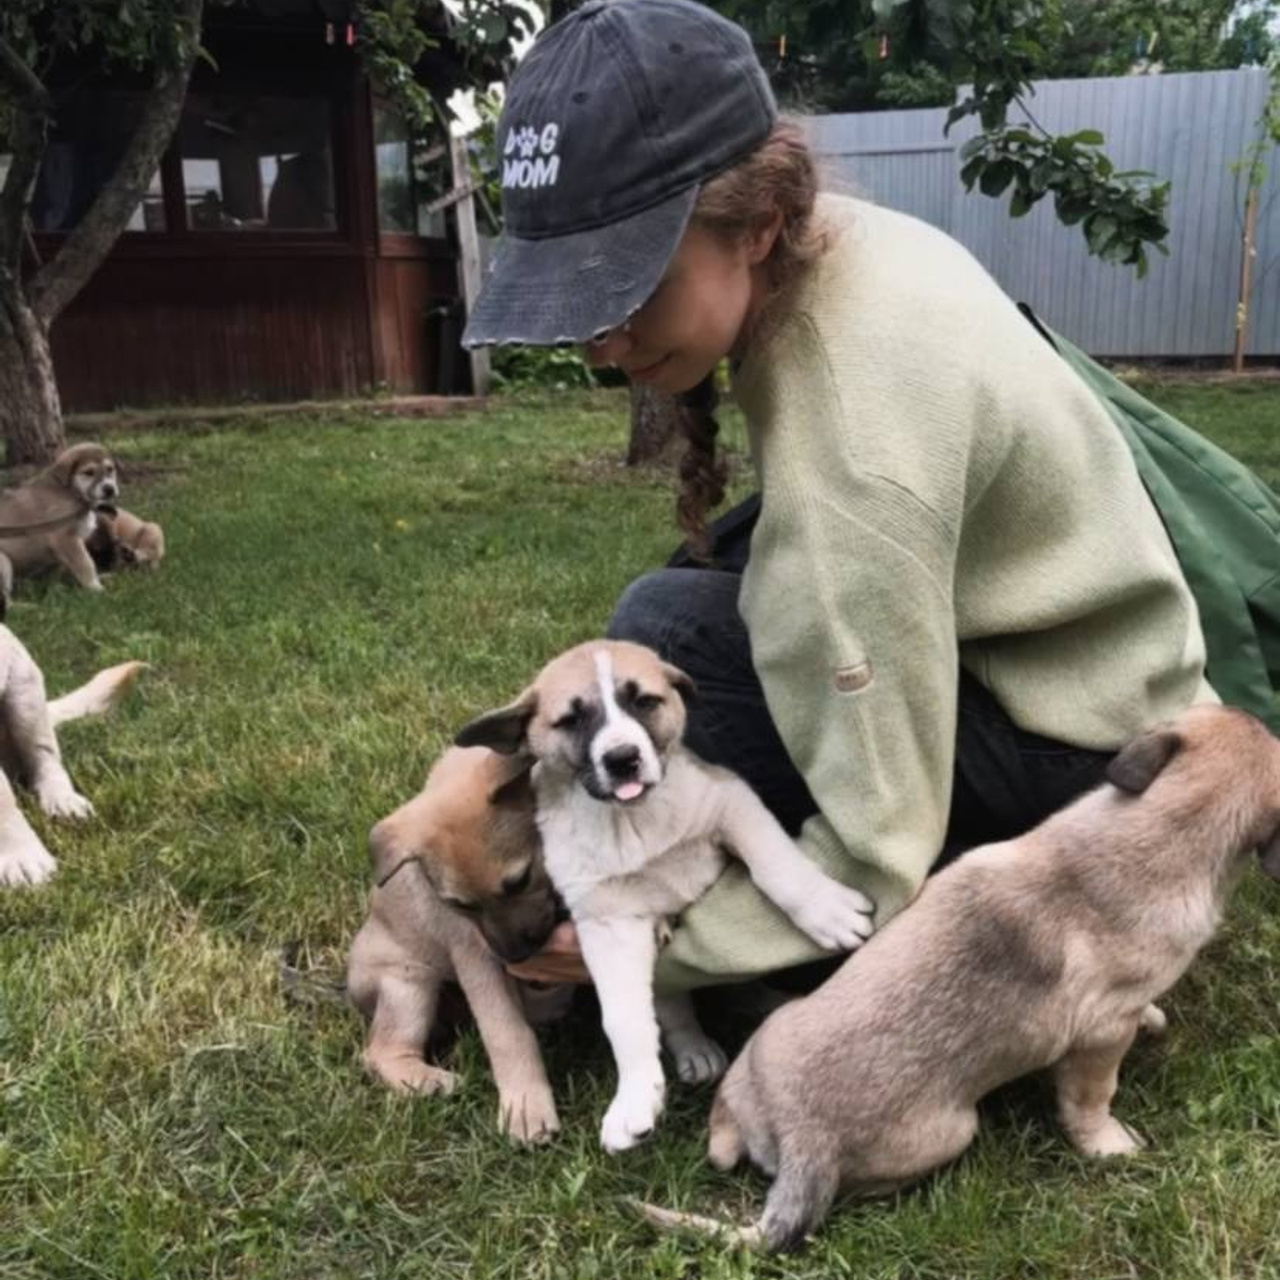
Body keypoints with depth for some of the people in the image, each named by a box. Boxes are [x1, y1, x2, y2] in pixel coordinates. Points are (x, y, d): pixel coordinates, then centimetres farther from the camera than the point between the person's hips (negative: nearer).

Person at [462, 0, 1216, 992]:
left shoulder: (855, 445, -34)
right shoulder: (839, 236, -9)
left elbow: (878, 856, -29)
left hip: (1078, 746, -9)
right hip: (1074, 646, 9)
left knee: (665, 638, -22)